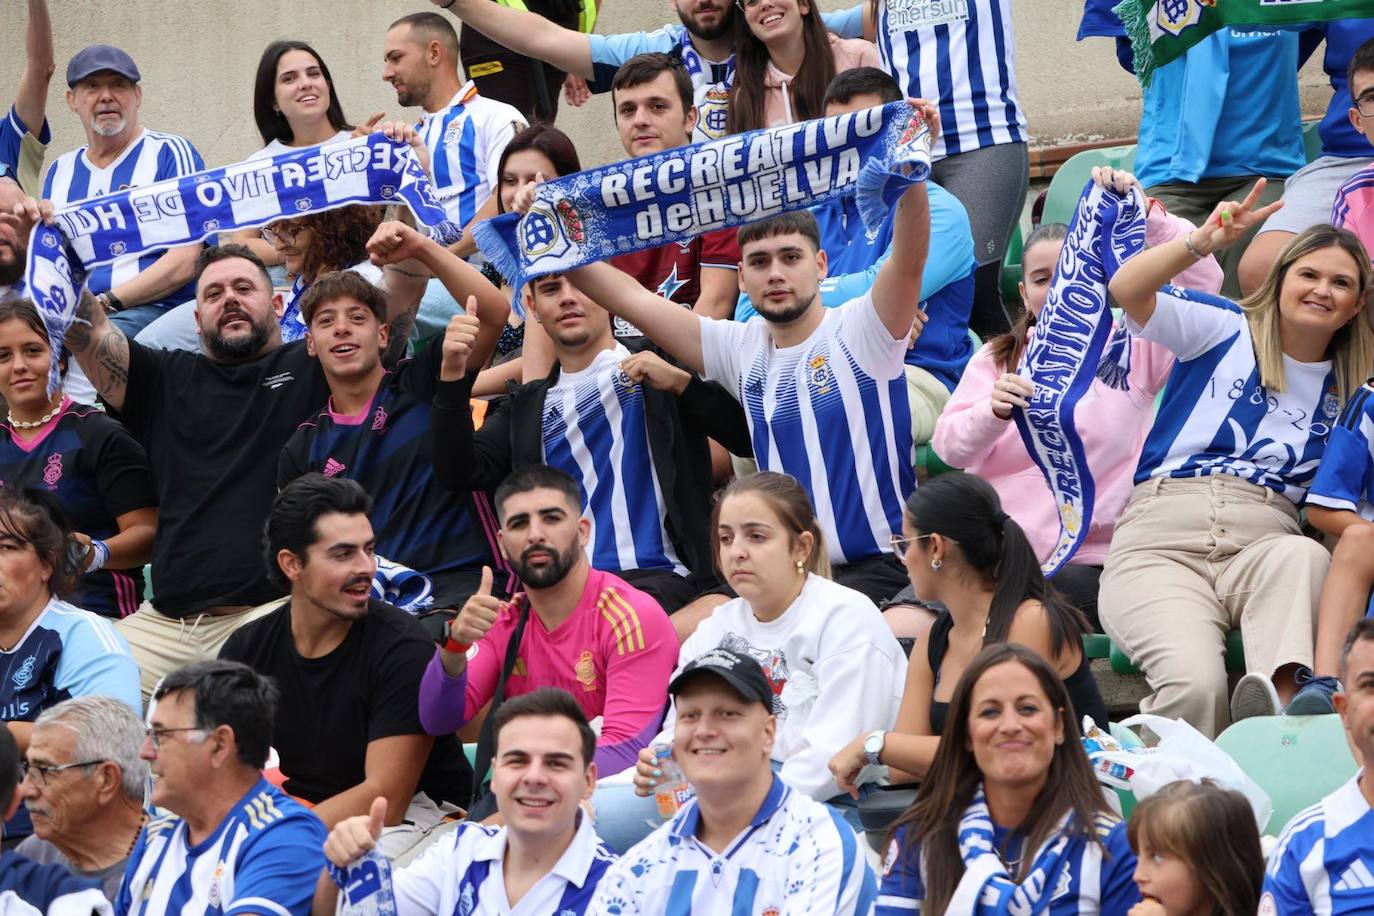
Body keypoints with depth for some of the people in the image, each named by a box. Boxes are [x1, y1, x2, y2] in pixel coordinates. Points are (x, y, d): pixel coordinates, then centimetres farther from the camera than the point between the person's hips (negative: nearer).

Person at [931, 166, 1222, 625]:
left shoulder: (1131, 348, 13)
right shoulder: (995, 358, 20)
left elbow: (1202, 278, -1)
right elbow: (949, 446, 3)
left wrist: (1144, 213, -13)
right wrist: (994, 411, -20)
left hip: (1084, 563, -2)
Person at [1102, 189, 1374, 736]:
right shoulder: (1225, 330, 12)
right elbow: (1126, 290, -3)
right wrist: (1204, 242, -18)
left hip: (1262, 545, 2)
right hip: (1159, 541, -2)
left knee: (1303, 557, -39)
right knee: (1194, 682, -35)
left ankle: (1277, 701, -60)